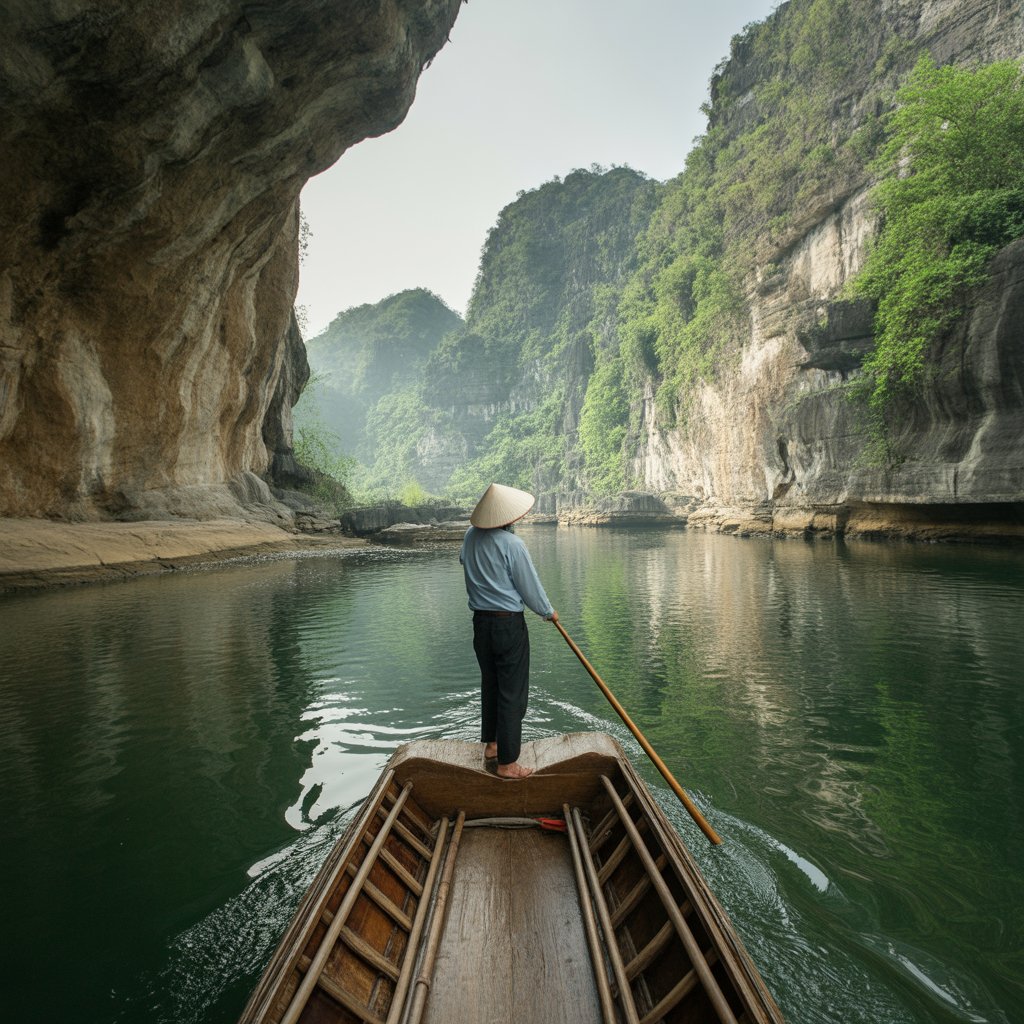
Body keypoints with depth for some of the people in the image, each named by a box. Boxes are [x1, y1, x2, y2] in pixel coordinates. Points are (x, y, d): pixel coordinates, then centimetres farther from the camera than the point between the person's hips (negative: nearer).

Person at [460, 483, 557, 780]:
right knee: (512, 693, 2)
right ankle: (507, 763, 9)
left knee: (490, 685, 21)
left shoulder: (471, 536, 1)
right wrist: (548, 612, 6)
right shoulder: (511, 544, -19)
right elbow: (530, 587, -10)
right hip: (509, 624, -7)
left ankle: (491, 744, 36)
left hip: (480, 621, 7)